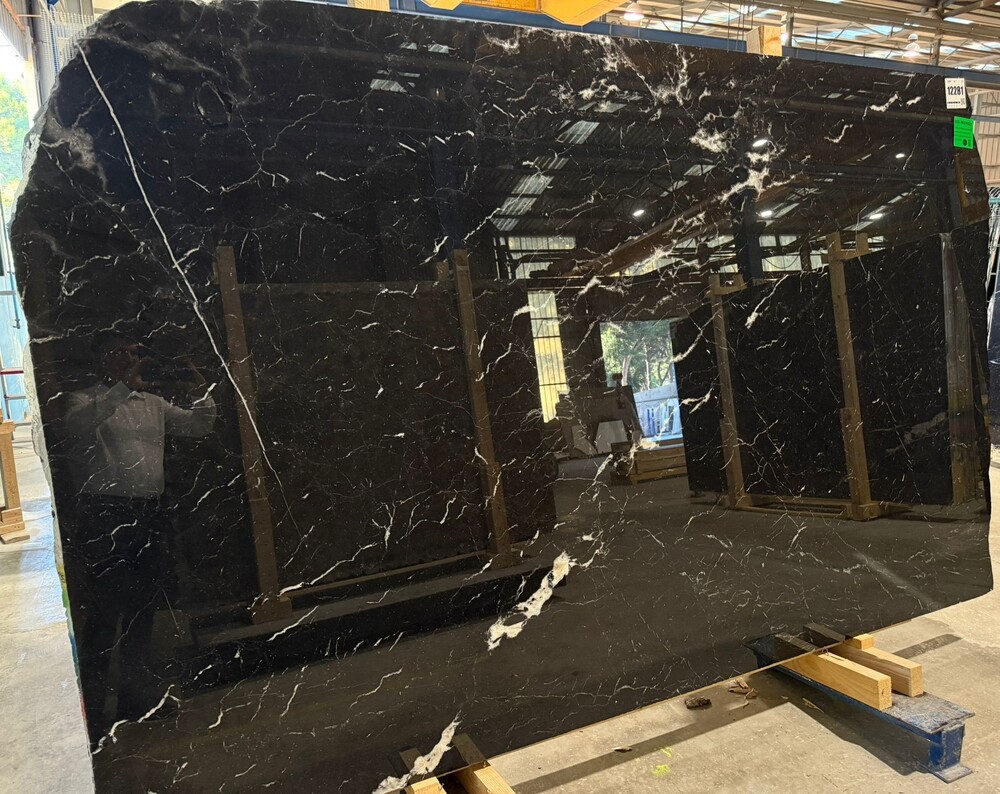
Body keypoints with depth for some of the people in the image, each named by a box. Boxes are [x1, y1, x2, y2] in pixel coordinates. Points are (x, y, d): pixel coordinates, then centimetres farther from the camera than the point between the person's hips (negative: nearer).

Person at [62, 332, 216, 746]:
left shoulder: (153, 403, 15)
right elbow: (79, 423, -24)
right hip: (104, 514, -6)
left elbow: (197, 426, 16)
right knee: (103, 612, -3)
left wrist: (202, 395, -2)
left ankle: (138, 694, 29)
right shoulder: (83, 400, -1)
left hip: (149, 513, 6)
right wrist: (124, 385, -30)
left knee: (143, 607, 14)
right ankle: (93, 707, 9)